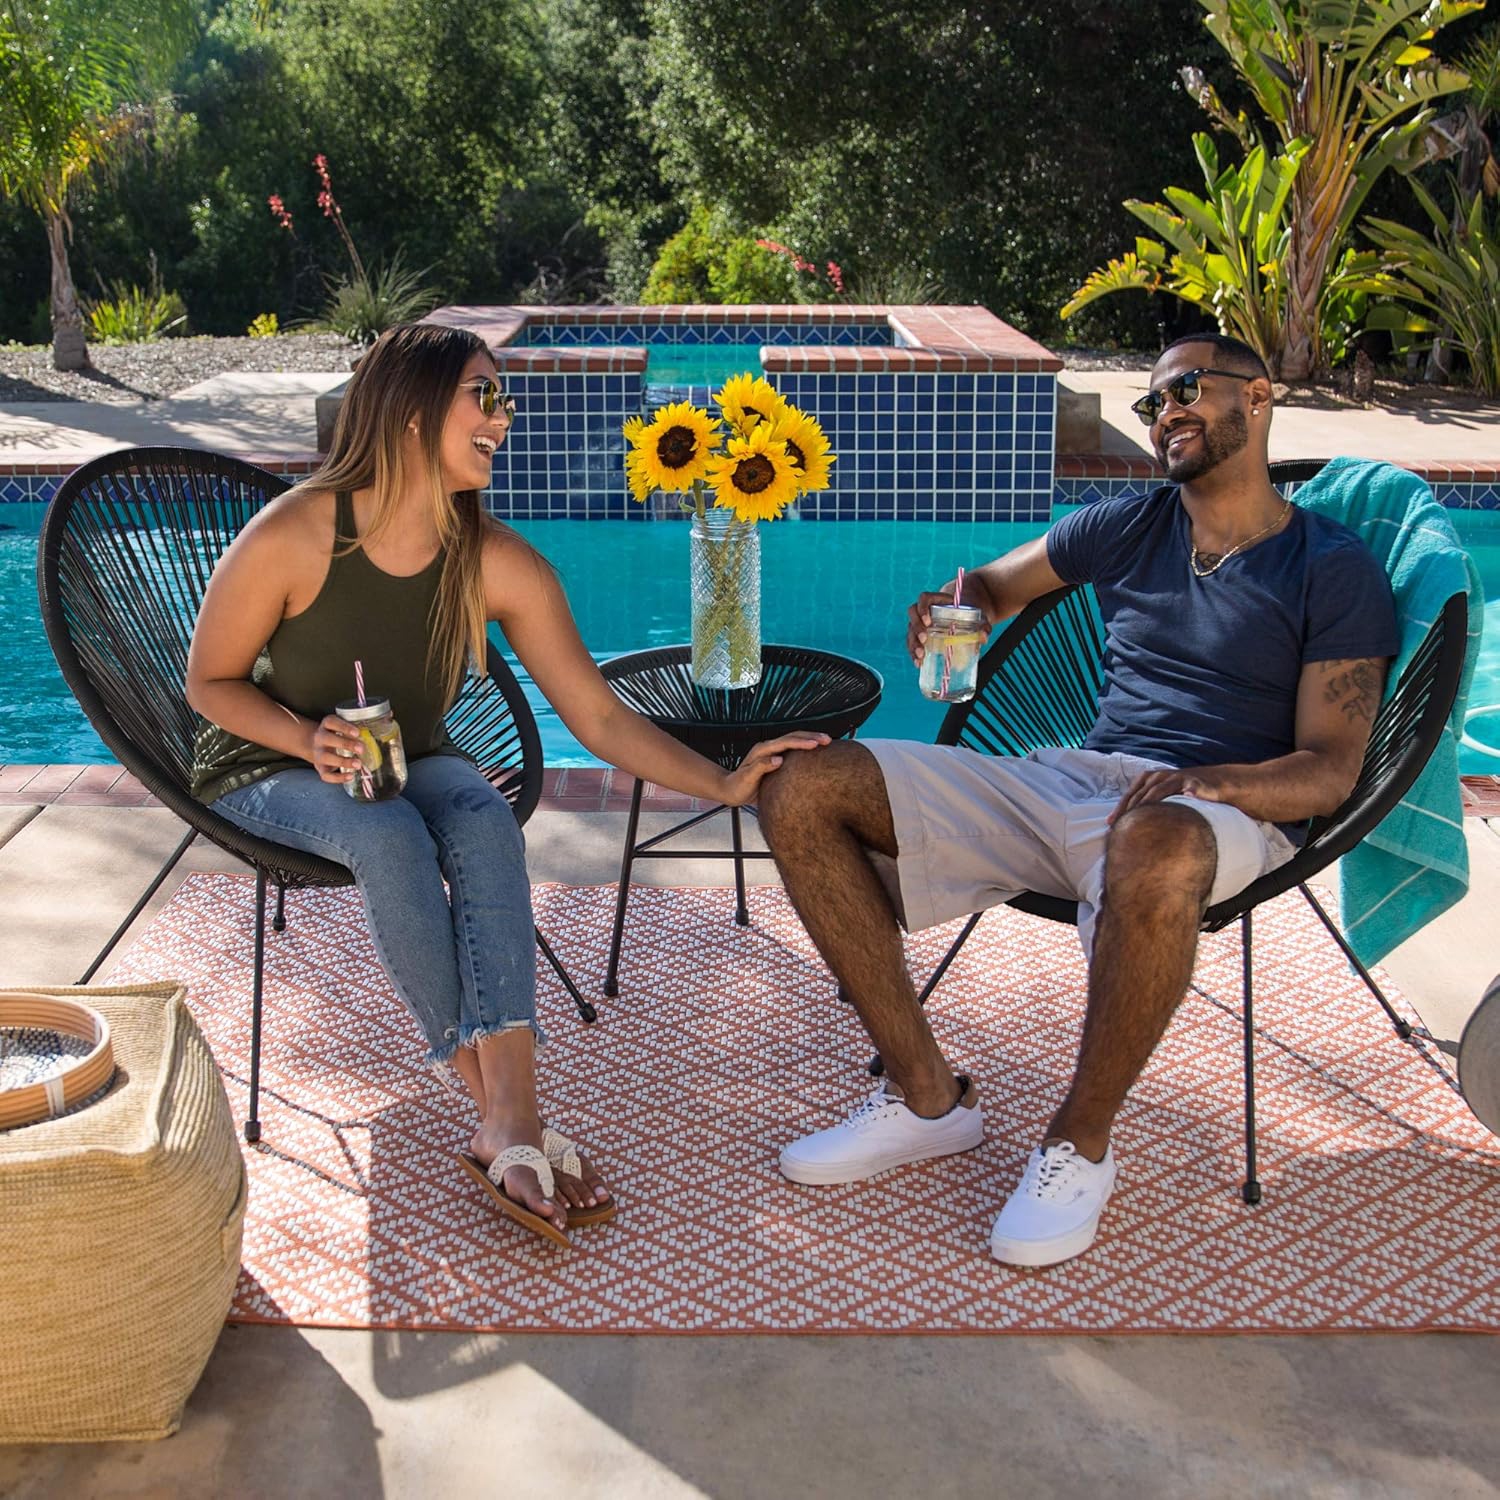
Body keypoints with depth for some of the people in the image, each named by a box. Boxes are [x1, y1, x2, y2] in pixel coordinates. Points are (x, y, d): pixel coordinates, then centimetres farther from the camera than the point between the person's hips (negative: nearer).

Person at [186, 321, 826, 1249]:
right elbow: (211, 681, -9)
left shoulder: (495, 564, -14)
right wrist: (310, 739, -27)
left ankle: (511, 1128, -37)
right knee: (393, 840, -35)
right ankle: (505, 1120, -24)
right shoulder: (293, 536, -22)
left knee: (486, 820, -32)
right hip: (268, 770, -3)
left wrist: (725, 784, -24)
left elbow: (601, 718, -13)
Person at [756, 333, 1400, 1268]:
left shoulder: (1336, 570, 5)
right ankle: (927, 1096, -7)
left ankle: (1081, 1144, -20)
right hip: (1072, 781, 6)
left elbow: (1330, 770, -3)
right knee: (801, 790, -11)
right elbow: (997, 585, 34)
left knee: (1154, 850, -46)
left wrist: (1210, 779, -24)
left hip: (1223, 814, -5)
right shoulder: (1126, 528, 19)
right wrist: (958, 603, 8)